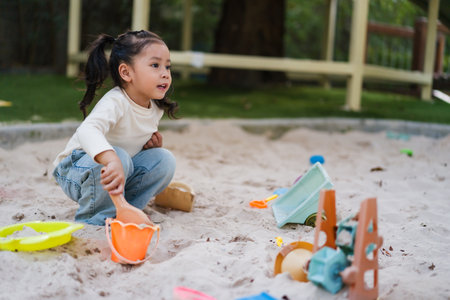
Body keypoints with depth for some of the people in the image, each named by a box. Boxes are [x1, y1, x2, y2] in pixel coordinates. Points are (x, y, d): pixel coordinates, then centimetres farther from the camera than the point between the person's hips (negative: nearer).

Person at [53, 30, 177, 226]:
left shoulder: (156, 108, -3)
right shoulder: (115, 103, -29)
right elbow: (88, 131, -50)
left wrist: (153, 142, -7)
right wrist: (112, 160, -68)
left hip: (122, 172, 7)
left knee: (164, 159, -11)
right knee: (119, 157, -36)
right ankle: (93, 217, -15)